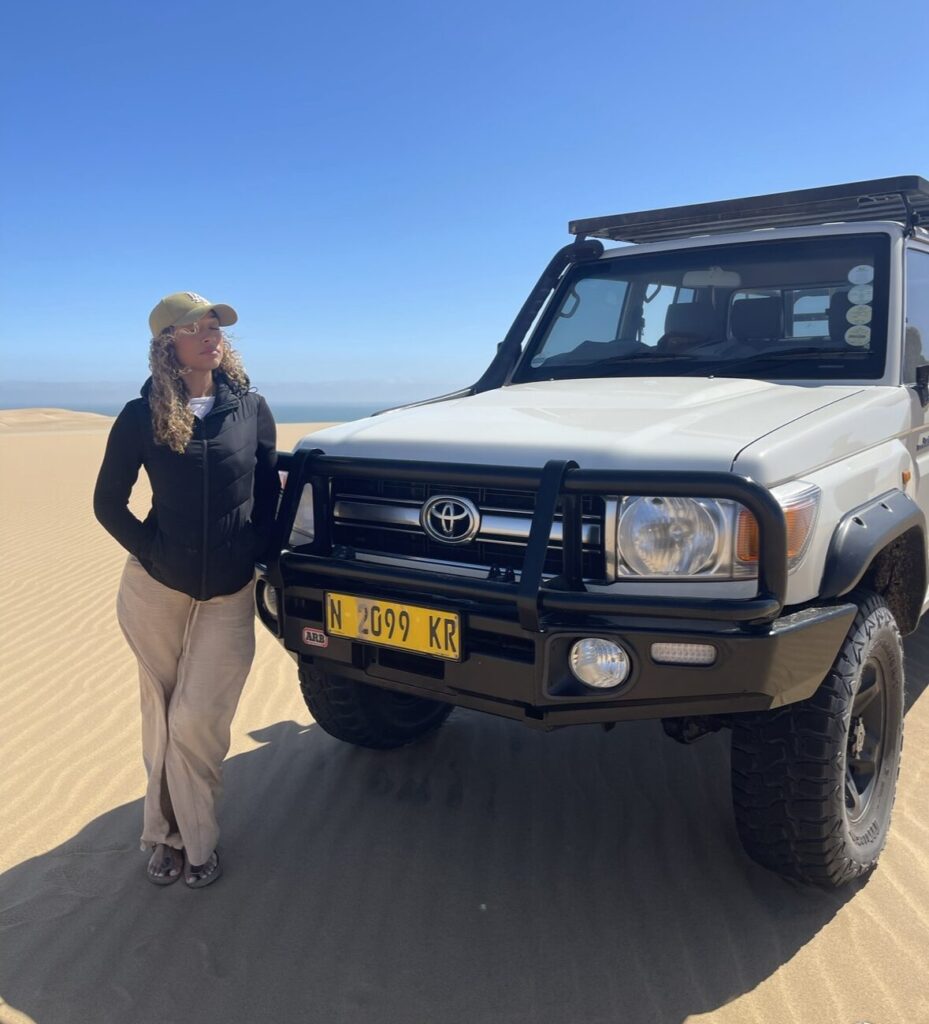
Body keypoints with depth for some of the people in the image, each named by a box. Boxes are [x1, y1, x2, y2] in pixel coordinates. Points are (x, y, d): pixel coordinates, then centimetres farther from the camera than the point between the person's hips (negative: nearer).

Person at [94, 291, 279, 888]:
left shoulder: (251, 409, -1)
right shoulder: (141, 416, -5)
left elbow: (268, 493, 7)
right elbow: (108, 503, 3)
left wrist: (257, 554, 0)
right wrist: (153, 551, -5)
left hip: (230, 594, 0)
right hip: (155, 591, 0)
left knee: (196, 721, -3)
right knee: (162, 716, 11)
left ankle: (196, 841, 19)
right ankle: (164, 833, 30)